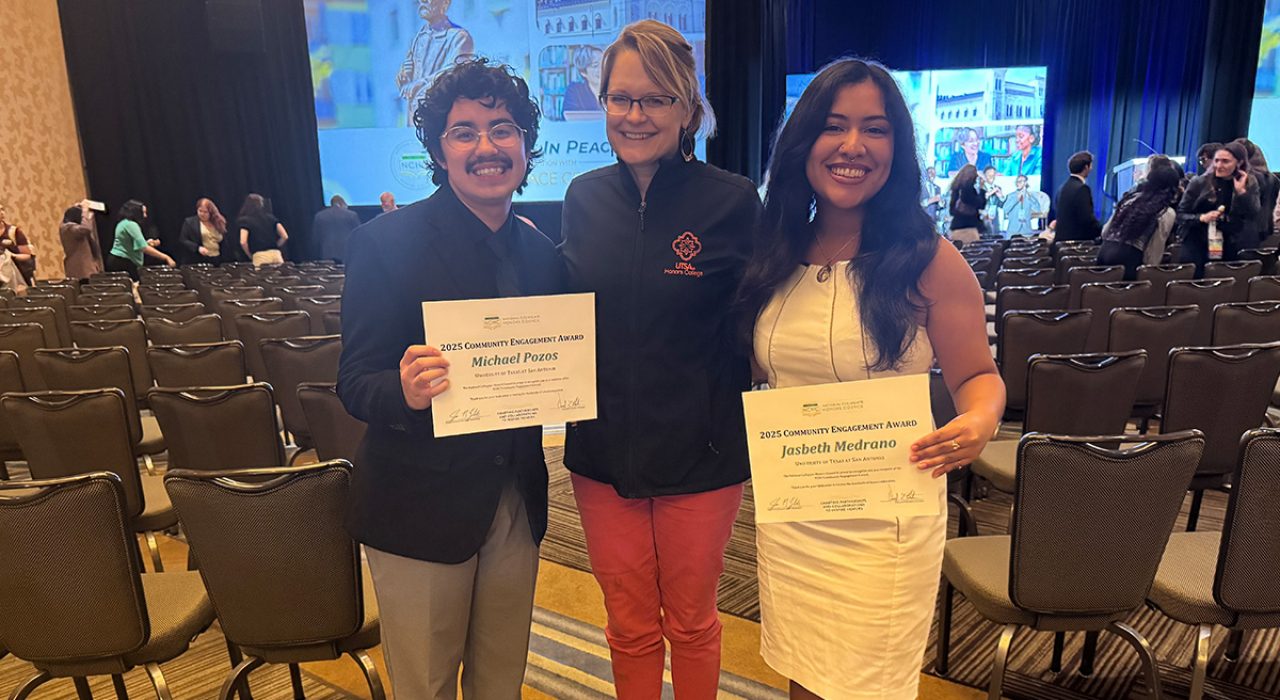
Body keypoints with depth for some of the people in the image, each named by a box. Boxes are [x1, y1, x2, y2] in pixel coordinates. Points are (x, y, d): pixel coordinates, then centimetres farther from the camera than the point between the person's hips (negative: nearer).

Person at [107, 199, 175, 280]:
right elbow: (143, 248, -25)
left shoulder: (123, 223, 15)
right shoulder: (131, 225, -16)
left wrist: (147, 243, 7)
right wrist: (166, 257, -27)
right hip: (122, 263, -11)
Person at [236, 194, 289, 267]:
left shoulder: (245, 220, 5)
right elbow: (285, 236, 8)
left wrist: (250, 256, 7)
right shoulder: (270, 216, 16)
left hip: (260, 257, -3)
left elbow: (243, 242, -8)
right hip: (276, 255, 3)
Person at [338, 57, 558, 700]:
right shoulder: (386, 243, -11)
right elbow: (355, 384, -12)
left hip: (516, 499, 5)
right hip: (422, 504, -4)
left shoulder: (541, 252, 4)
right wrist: (405, 392, -33)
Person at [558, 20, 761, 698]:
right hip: (603, 451, 3)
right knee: (629, 628, 19)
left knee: (690, 622, 19)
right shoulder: (585, 197, 1)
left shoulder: (732, 201, -11)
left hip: (700, 452, -3)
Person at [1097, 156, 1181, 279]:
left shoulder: (1133, 195, 15)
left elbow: (1105, 231, 17)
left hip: (1105, 250, 5)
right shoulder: (1168, 213, 1)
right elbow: (1155, 250, 2)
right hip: (1129, 257, -5)